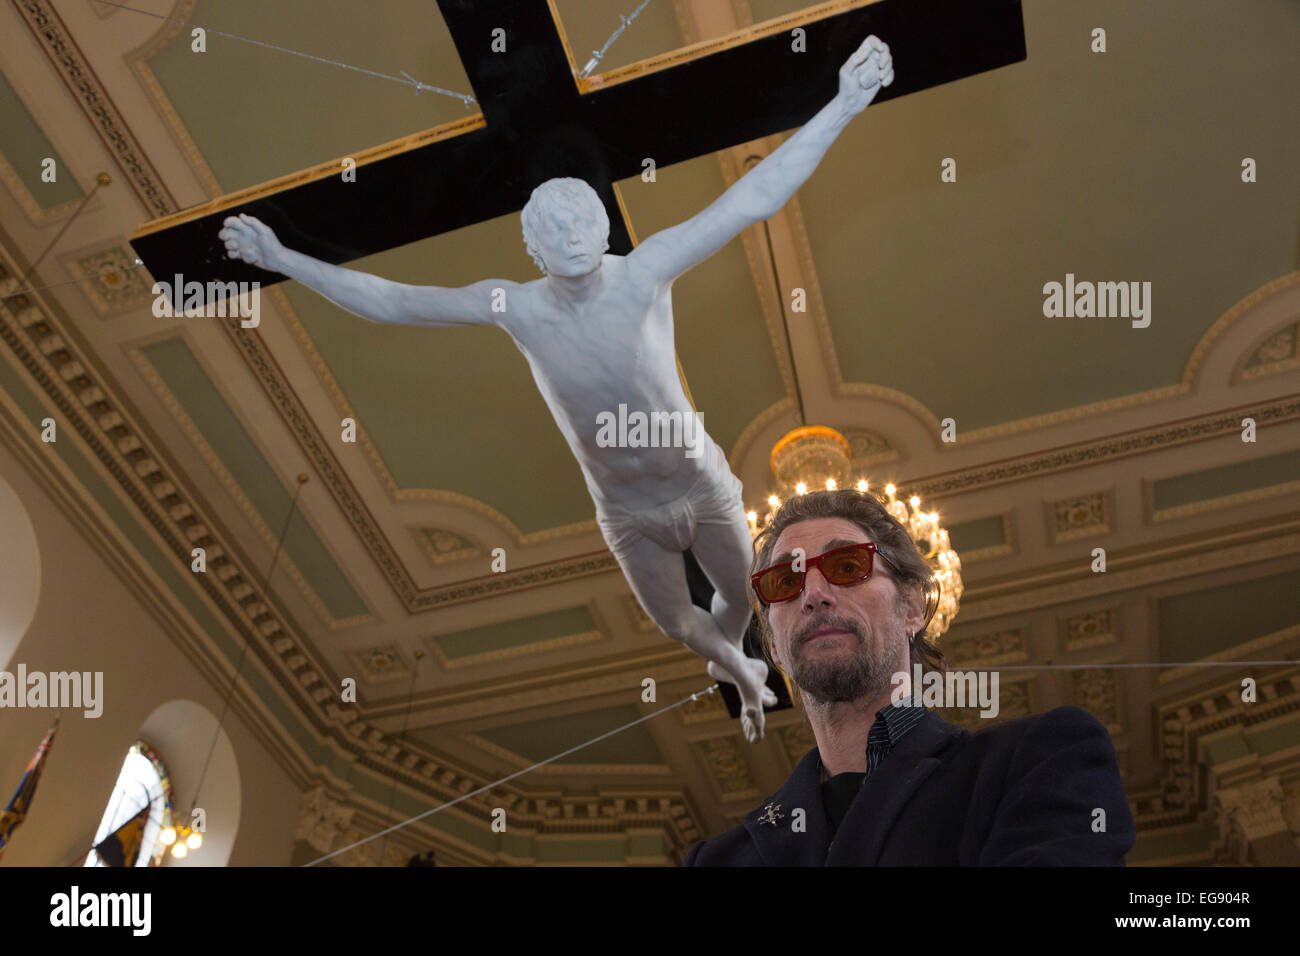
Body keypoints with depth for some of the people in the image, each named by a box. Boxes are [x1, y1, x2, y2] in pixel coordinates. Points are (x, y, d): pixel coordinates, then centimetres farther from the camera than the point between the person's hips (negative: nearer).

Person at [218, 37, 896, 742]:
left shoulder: (645, 271, -19)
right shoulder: (514, 307, -13)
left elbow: (751, 200, -25)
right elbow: (389, 301, -7)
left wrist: (843, 106, -31)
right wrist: (281, 259, -6)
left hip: (704, 489, -1)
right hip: (627, 514, 1)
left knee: (742, 598, 20)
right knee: (674, 623, 20)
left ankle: (731, 662, 60)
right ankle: (741, 673, 57)